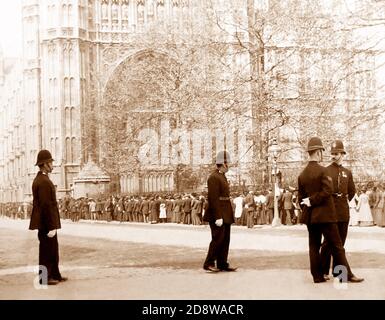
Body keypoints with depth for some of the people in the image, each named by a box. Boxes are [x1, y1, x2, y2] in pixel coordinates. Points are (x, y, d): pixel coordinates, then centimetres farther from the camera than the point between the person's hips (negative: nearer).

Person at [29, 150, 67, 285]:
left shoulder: (39, 179, 13)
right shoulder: (44, 181, -20)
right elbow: (46, 205, -24)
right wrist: (51, 227, -23)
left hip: (46, 223, 10)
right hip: (46, 223, -10)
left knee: (53, 249, 17)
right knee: (46, 250, -1)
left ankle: (55, 274, 25)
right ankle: (44, 278, 7)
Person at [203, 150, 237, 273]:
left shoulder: (222, 176, 16)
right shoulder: (214, 177, -15)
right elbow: (213, 199, -20)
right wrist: (218, 217, -23)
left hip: (226, 215, 10)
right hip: (218, 215, -10)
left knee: (225, 240, 10)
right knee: (218, 239, -6)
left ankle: (223, 264, 15)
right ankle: (209, 263, 2)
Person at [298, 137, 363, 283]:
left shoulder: (302, 174, 7)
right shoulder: (322, 170, -12)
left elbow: (301, 197, 10)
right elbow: (327, 191, -20)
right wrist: (313, 201, -11)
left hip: (310, 216, 6)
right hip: (325, 214, -6)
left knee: (314, 246, 9)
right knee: (336, 245, 0)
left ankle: (318, 276, 10)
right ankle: (346, 274, 4)